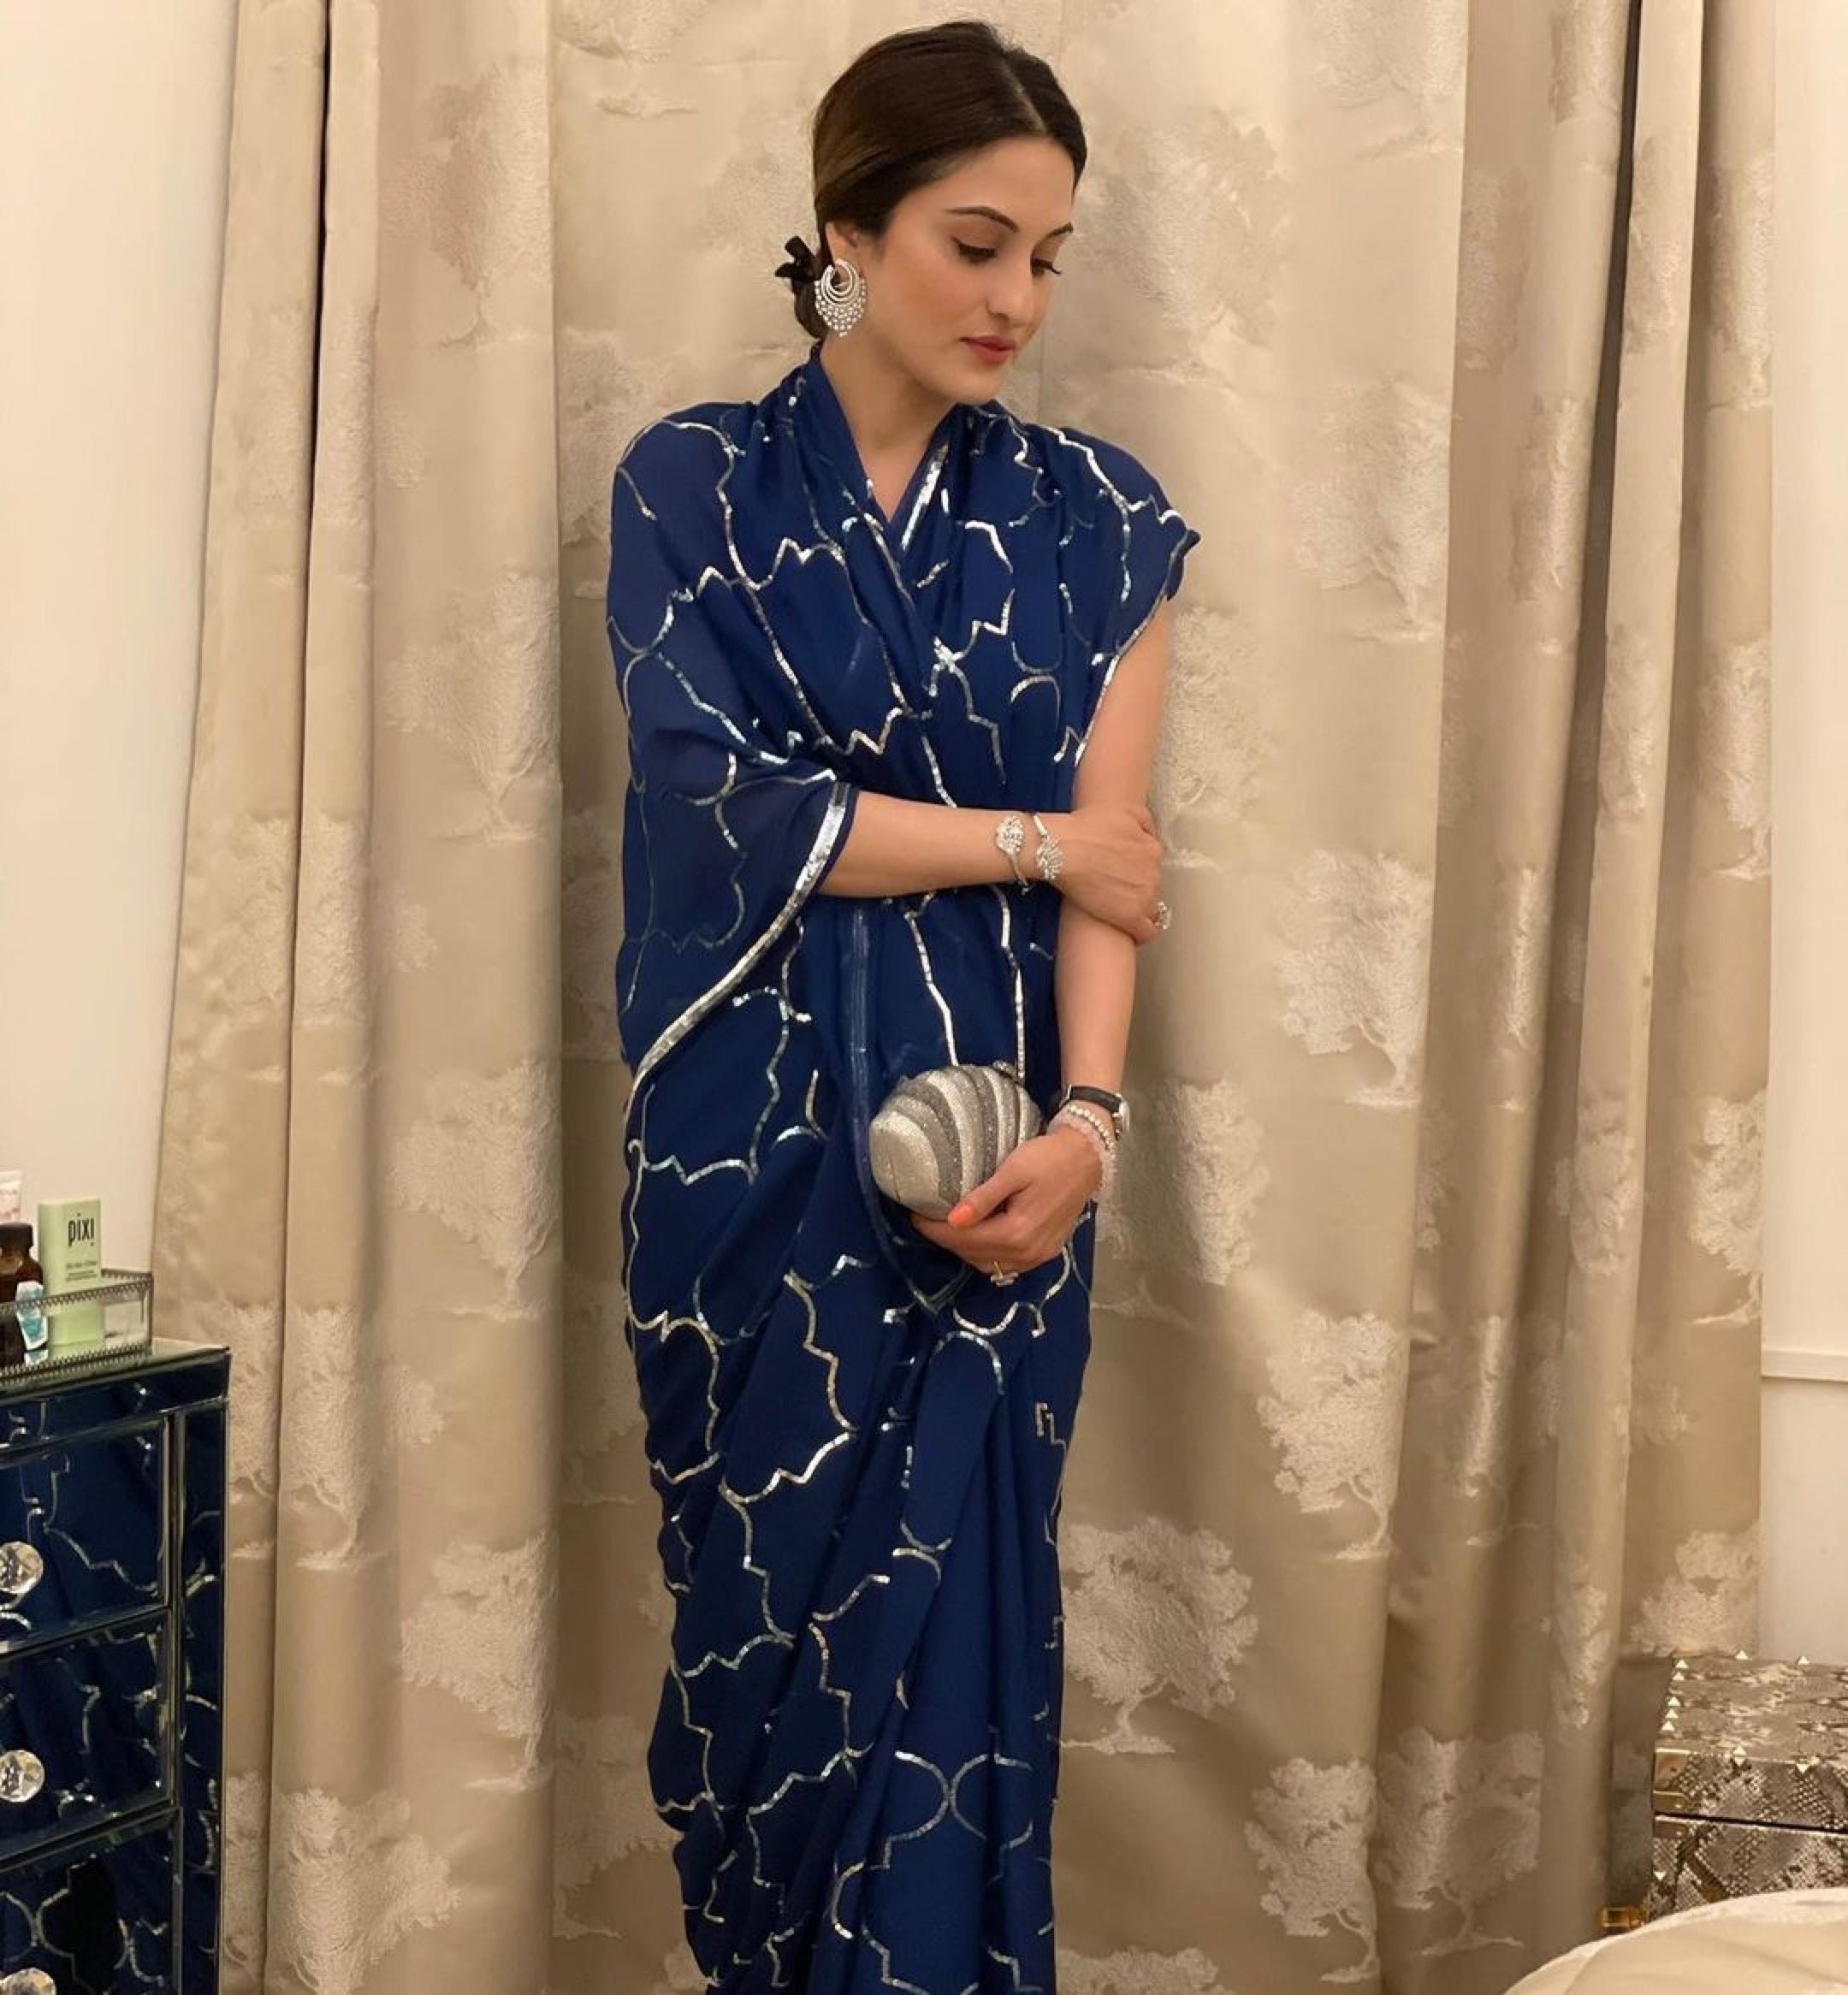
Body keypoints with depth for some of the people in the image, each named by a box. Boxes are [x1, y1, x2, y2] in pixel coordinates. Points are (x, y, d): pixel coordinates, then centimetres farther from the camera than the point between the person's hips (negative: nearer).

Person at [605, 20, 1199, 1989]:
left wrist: (1087, 1116, -18)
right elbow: (730, 807, -11)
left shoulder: (1092, 515, 5)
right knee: (764, 1600, 7)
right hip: (752, 1139, 0)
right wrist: (1029, 836, -6)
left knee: (951, 1614, 0)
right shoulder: (693, 483, 0)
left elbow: (1110, 855, -3)